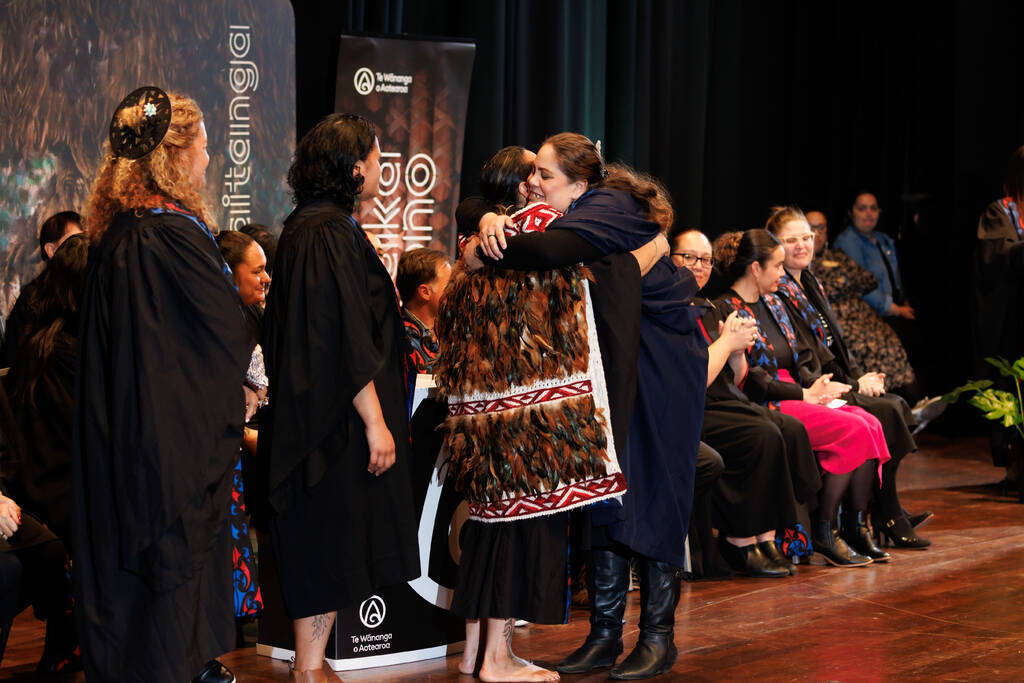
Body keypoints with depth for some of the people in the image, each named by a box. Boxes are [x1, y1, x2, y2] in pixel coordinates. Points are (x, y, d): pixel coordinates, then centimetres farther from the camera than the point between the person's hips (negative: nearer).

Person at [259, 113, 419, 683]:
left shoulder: (308, 227, 14)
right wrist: (375, 421, -20)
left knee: (324, 554, 13)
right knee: (329, 549, -3)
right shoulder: (331, 233, -17)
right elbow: (347, 340, -21)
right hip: (339, 420, -10)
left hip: (313, 416, 10)